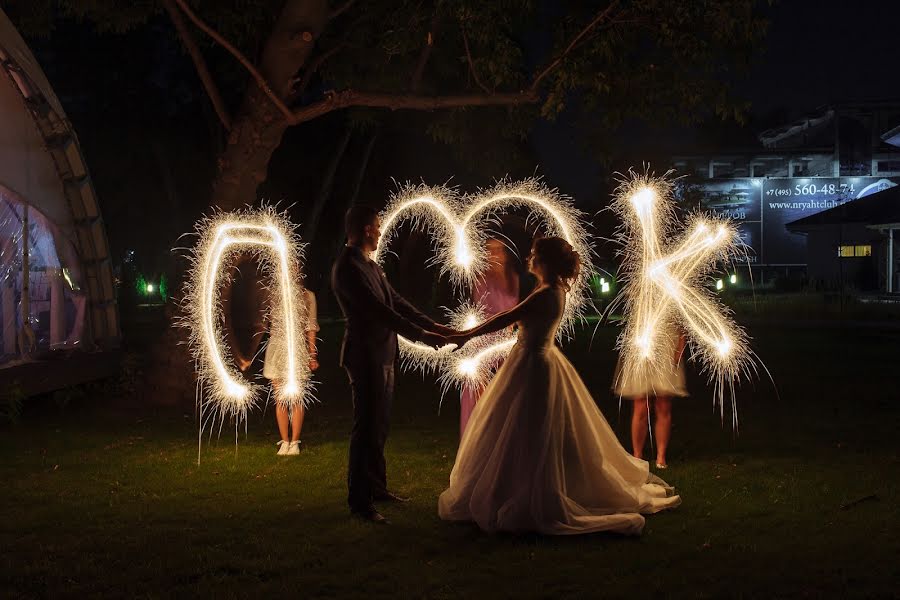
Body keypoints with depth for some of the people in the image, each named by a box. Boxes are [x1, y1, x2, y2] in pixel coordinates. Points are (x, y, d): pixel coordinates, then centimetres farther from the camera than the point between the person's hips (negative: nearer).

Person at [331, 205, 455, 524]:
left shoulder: (370, 265, 13)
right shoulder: (348, 268, -18)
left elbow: (395, 301, 14)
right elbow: (380, 311, -22)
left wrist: (432, 325, 7)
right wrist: (421, 335, -21)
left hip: (382, 356, 10)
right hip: (365, 357, -10)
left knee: (378, 427, 16)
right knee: (367, 429, -5)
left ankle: (376, 487, 27)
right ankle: (359, 500, 1)